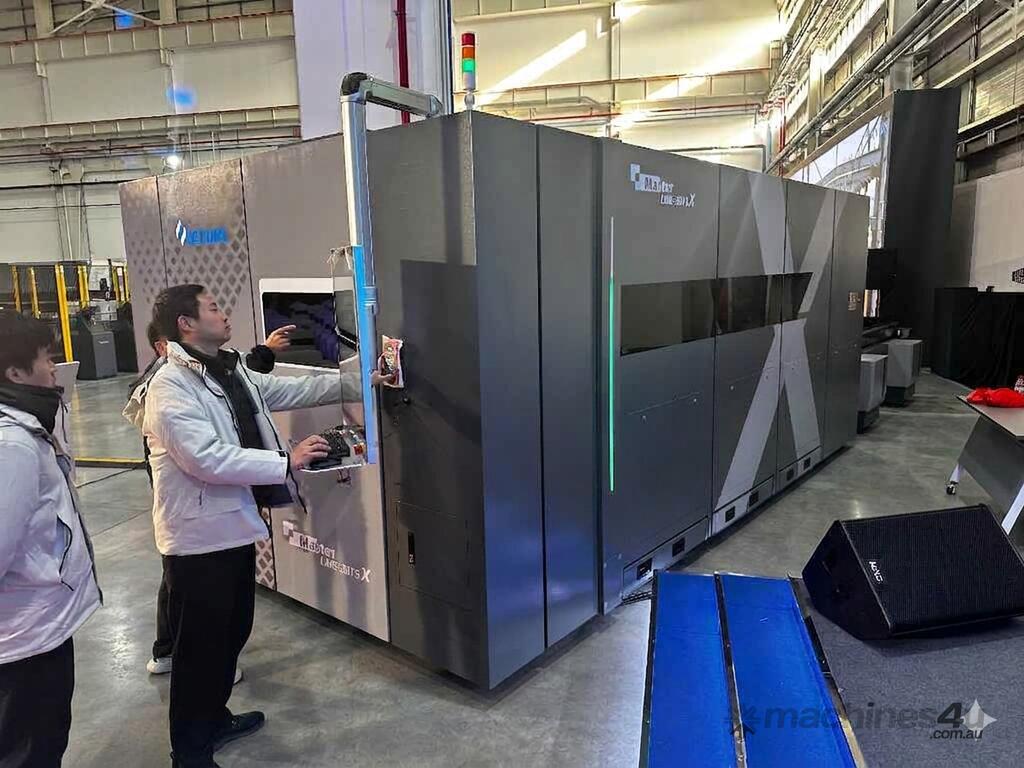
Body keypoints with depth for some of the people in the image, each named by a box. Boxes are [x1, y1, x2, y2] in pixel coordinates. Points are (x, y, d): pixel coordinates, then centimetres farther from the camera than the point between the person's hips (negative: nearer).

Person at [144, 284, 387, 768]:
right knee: (199, 646, 7)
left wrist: (356, 382, 7)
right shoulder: (171, 387, -20)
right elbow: (208, 459, -28)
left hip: (234, 527, 9)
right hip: (198, 536, -9)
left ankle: (215, 719, 43)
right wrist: (286, 463, -25)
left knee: (233, 631, 22)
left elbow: (291, 390, 12)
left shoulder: (229, 372, 8)